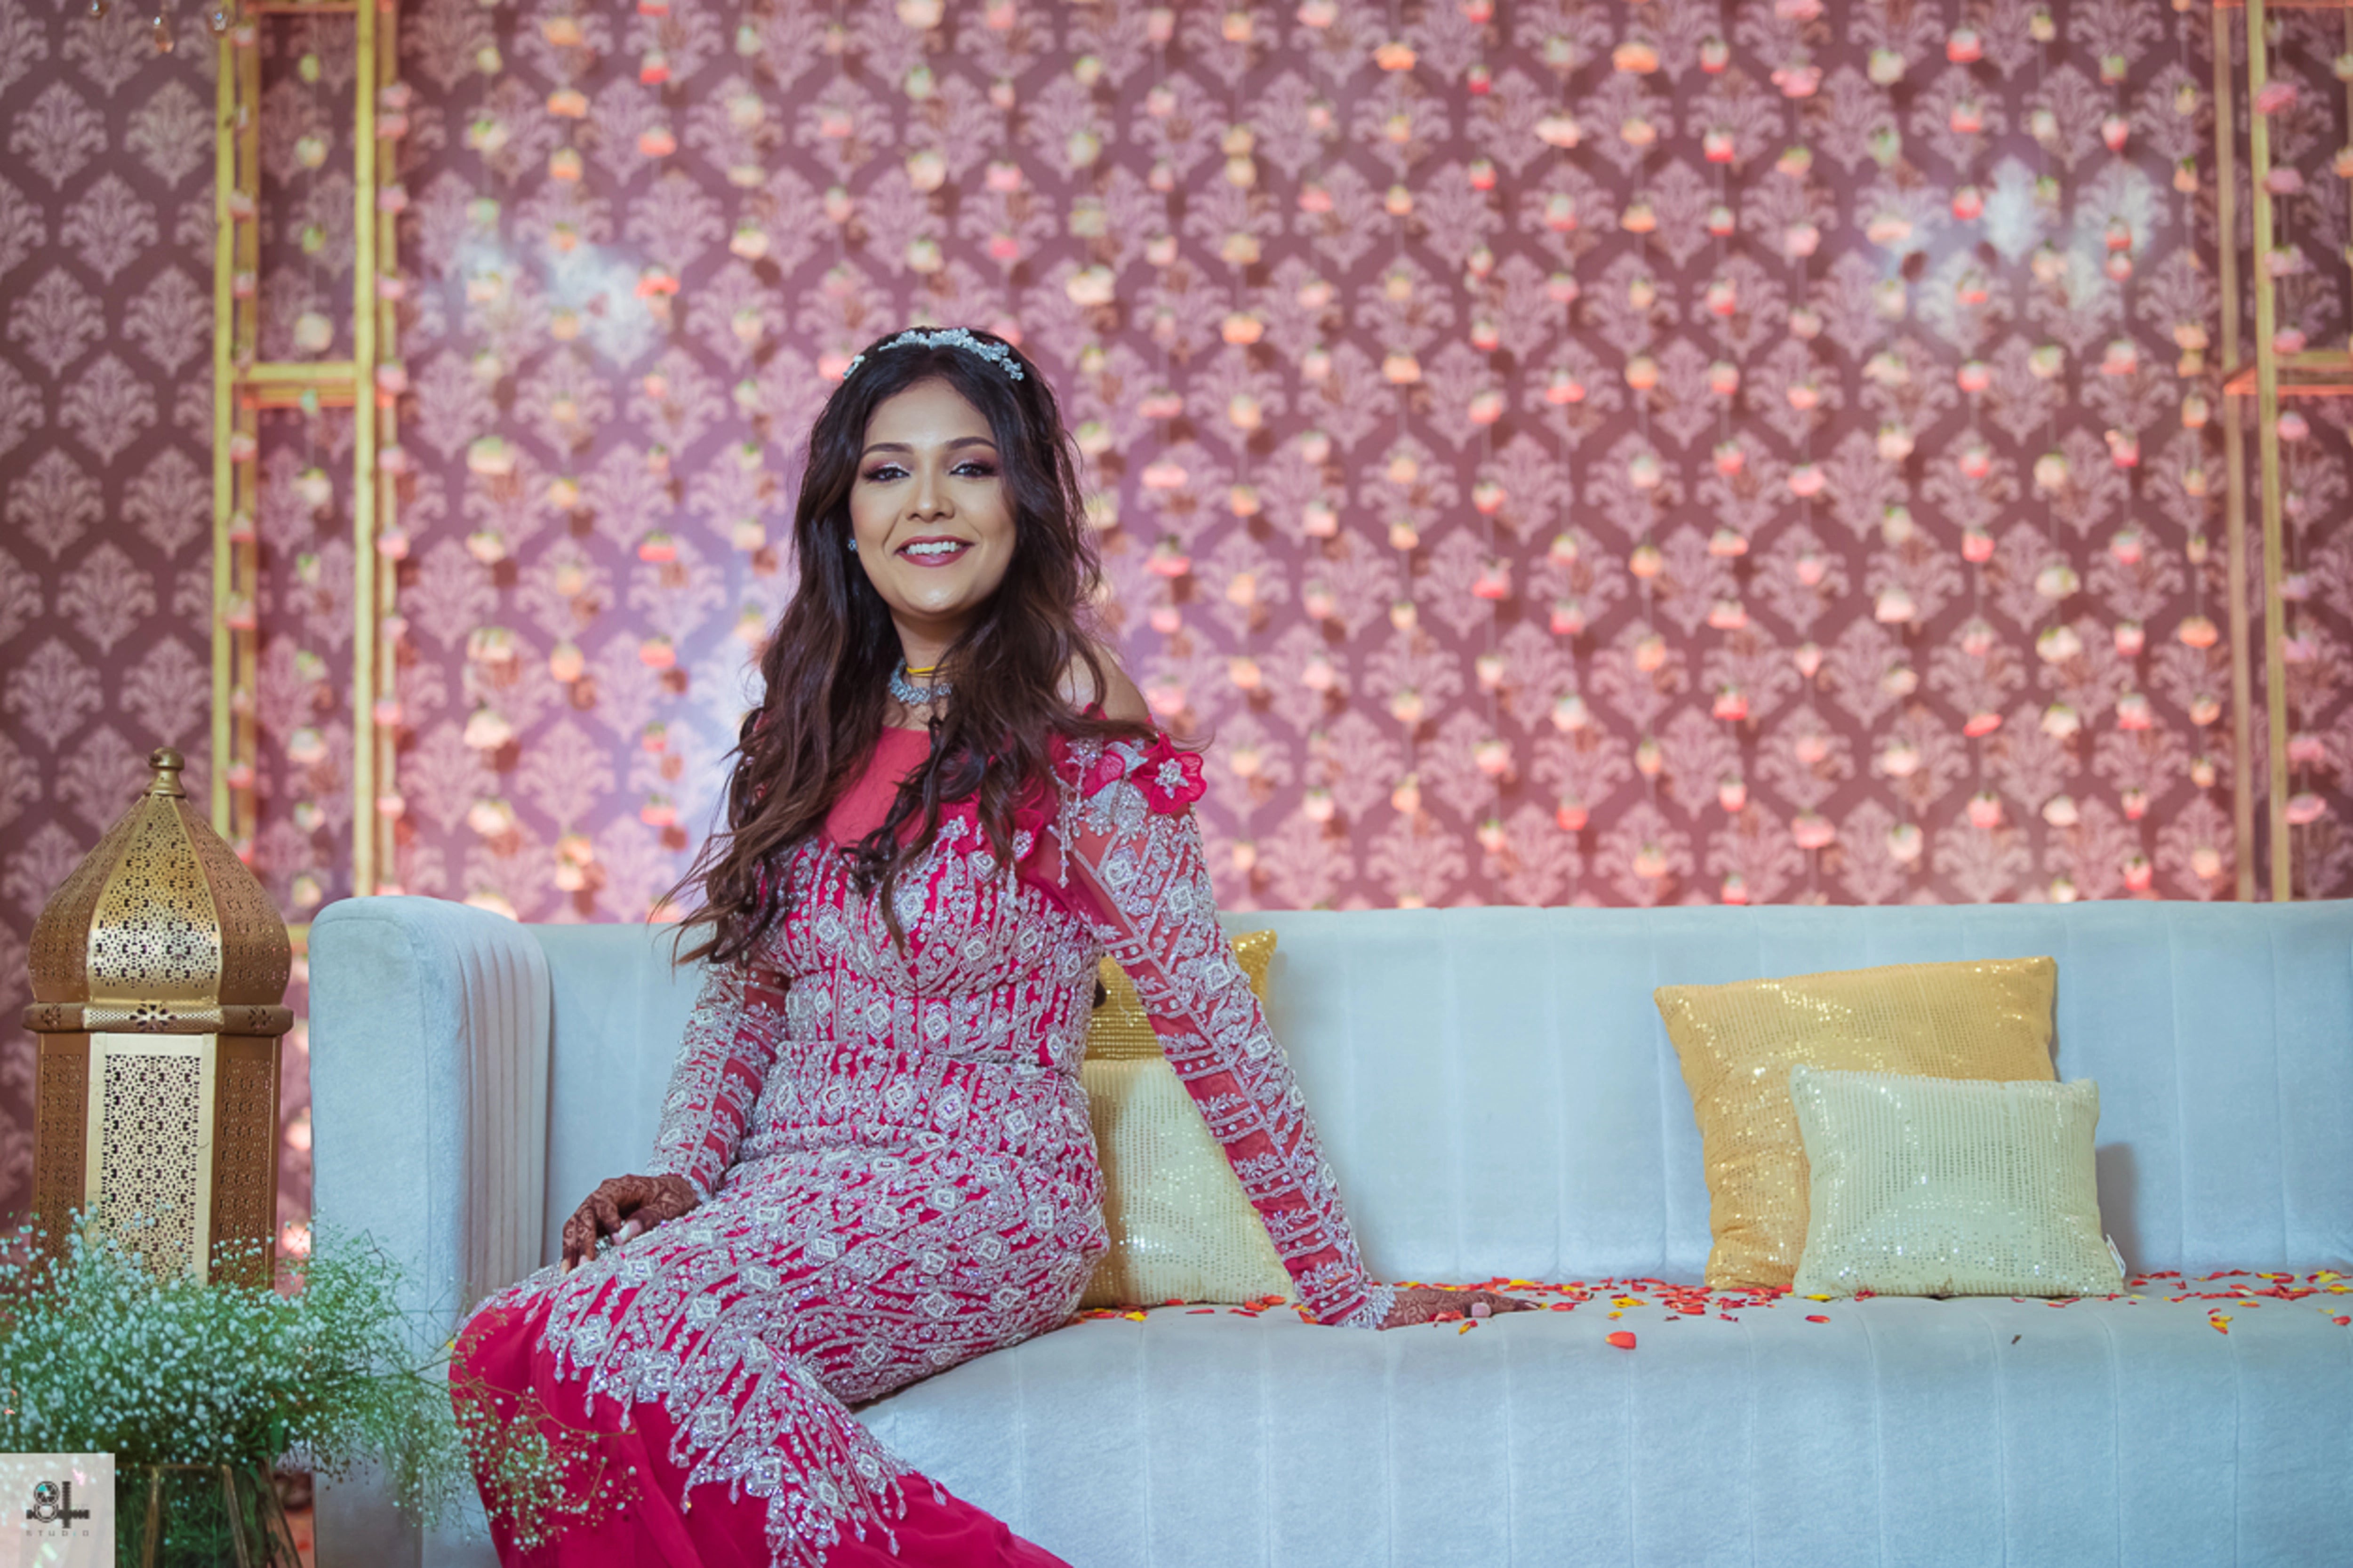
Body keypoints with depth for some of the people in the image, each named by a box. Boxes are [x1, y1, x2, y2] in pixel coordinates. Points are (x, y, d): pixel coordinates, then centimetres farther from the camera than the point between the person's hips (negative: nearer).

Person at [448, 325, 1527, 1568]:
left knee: (600, 1335, -31)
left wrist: (1345, 1293, 1)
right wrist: (679, 1173, -1)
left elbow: (1215, 1028, -3)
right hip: (794, 1188, 6)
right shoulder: (808, 731, 13)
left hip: (982, 1198, -6)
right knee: (514, 1349, -25)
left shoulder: (1079, 741, -5)